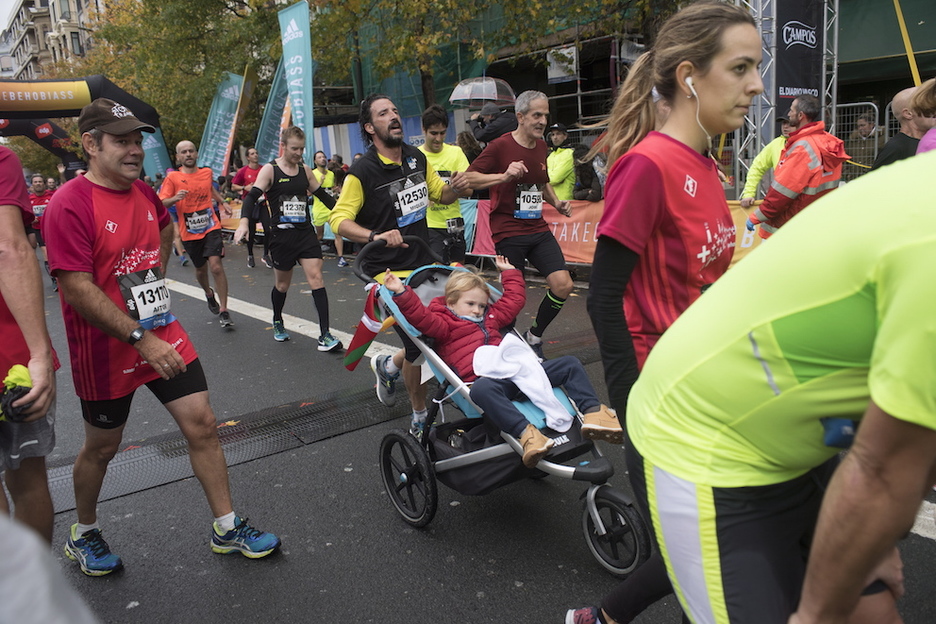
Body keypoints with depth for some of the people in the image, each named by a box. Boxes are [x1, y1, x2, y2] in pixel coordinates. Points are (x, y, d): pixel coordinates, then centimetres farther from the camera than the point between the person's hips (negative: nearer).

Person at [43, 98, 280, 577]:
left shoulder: (143, 192, 3)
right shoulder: (70, 204, -18)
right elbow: (77, 288, -24)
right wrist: (141, 339, -26)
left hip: (163, 335, 6)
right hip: (107, 349, -6)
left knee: (202, 425, 3)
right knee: (102, 446, 12)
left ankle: (227, 529, 16)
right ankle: (82, 534, 39)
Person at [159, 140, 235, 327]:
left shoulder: (207, 172, 5)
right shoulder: (173, 177, -5)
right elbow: (161, 203, -9)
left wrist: (222, 202, 20)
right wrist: (175, 198, -27)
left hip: (211, 228, 0)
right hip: (189, 233, 0)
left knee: (216, 266, -16)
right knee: (200, 269, 14)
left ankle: (223, 310, -9)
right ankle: (209, 294, 47)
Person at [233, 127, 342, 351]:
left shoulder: (305, 170, 7)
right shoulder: (270, 170, -5)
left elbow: (322, 195, 17)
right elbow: (252, 196, -14)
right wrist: (244, 221, -30)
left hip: (306, 233, 3)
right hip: (282, 236, -3)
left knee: (316, 278, -10)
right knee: (282, 284, 11)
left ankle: (324, 335, -12)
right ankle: (277, 323, 41)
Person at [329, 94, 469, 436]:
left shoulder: (417, 158, 6)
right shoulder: (362, 172, -14)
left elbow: (438, 193, 20)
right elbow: (339, 220, -16)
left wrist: (454, 189, -3)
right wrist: (376, 236, -33)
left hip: (424, 264, 7)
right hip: (388, 272, -7)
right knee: (419, 345, -4)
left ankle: (388, 365, 43)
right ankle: (420, 417, 20)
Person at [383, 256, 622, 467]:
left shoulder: (491, 317, 33)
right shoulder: (445, 324, 13)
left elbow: (514, 300, 44)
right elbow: (421, 316, -4)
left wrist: (510, 272, 46)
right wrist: (402, 293, -16)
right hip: (485, 378, -7)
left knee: (570, 363, -1)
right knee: (483, 388, -46)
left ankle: (593, 412, -14)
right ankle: (525, 432, -53)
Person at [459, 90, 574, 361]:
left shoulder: (541, 146, 13)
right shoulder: (500, 146, -9)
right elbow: (468, 178, -12)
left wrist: (557, 202, 11)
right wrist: (504, 176, -23)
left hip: (538, 229, 6)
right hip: (508, 232, -6)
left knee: (563, 285, -7)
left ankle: (534, 336, 15)